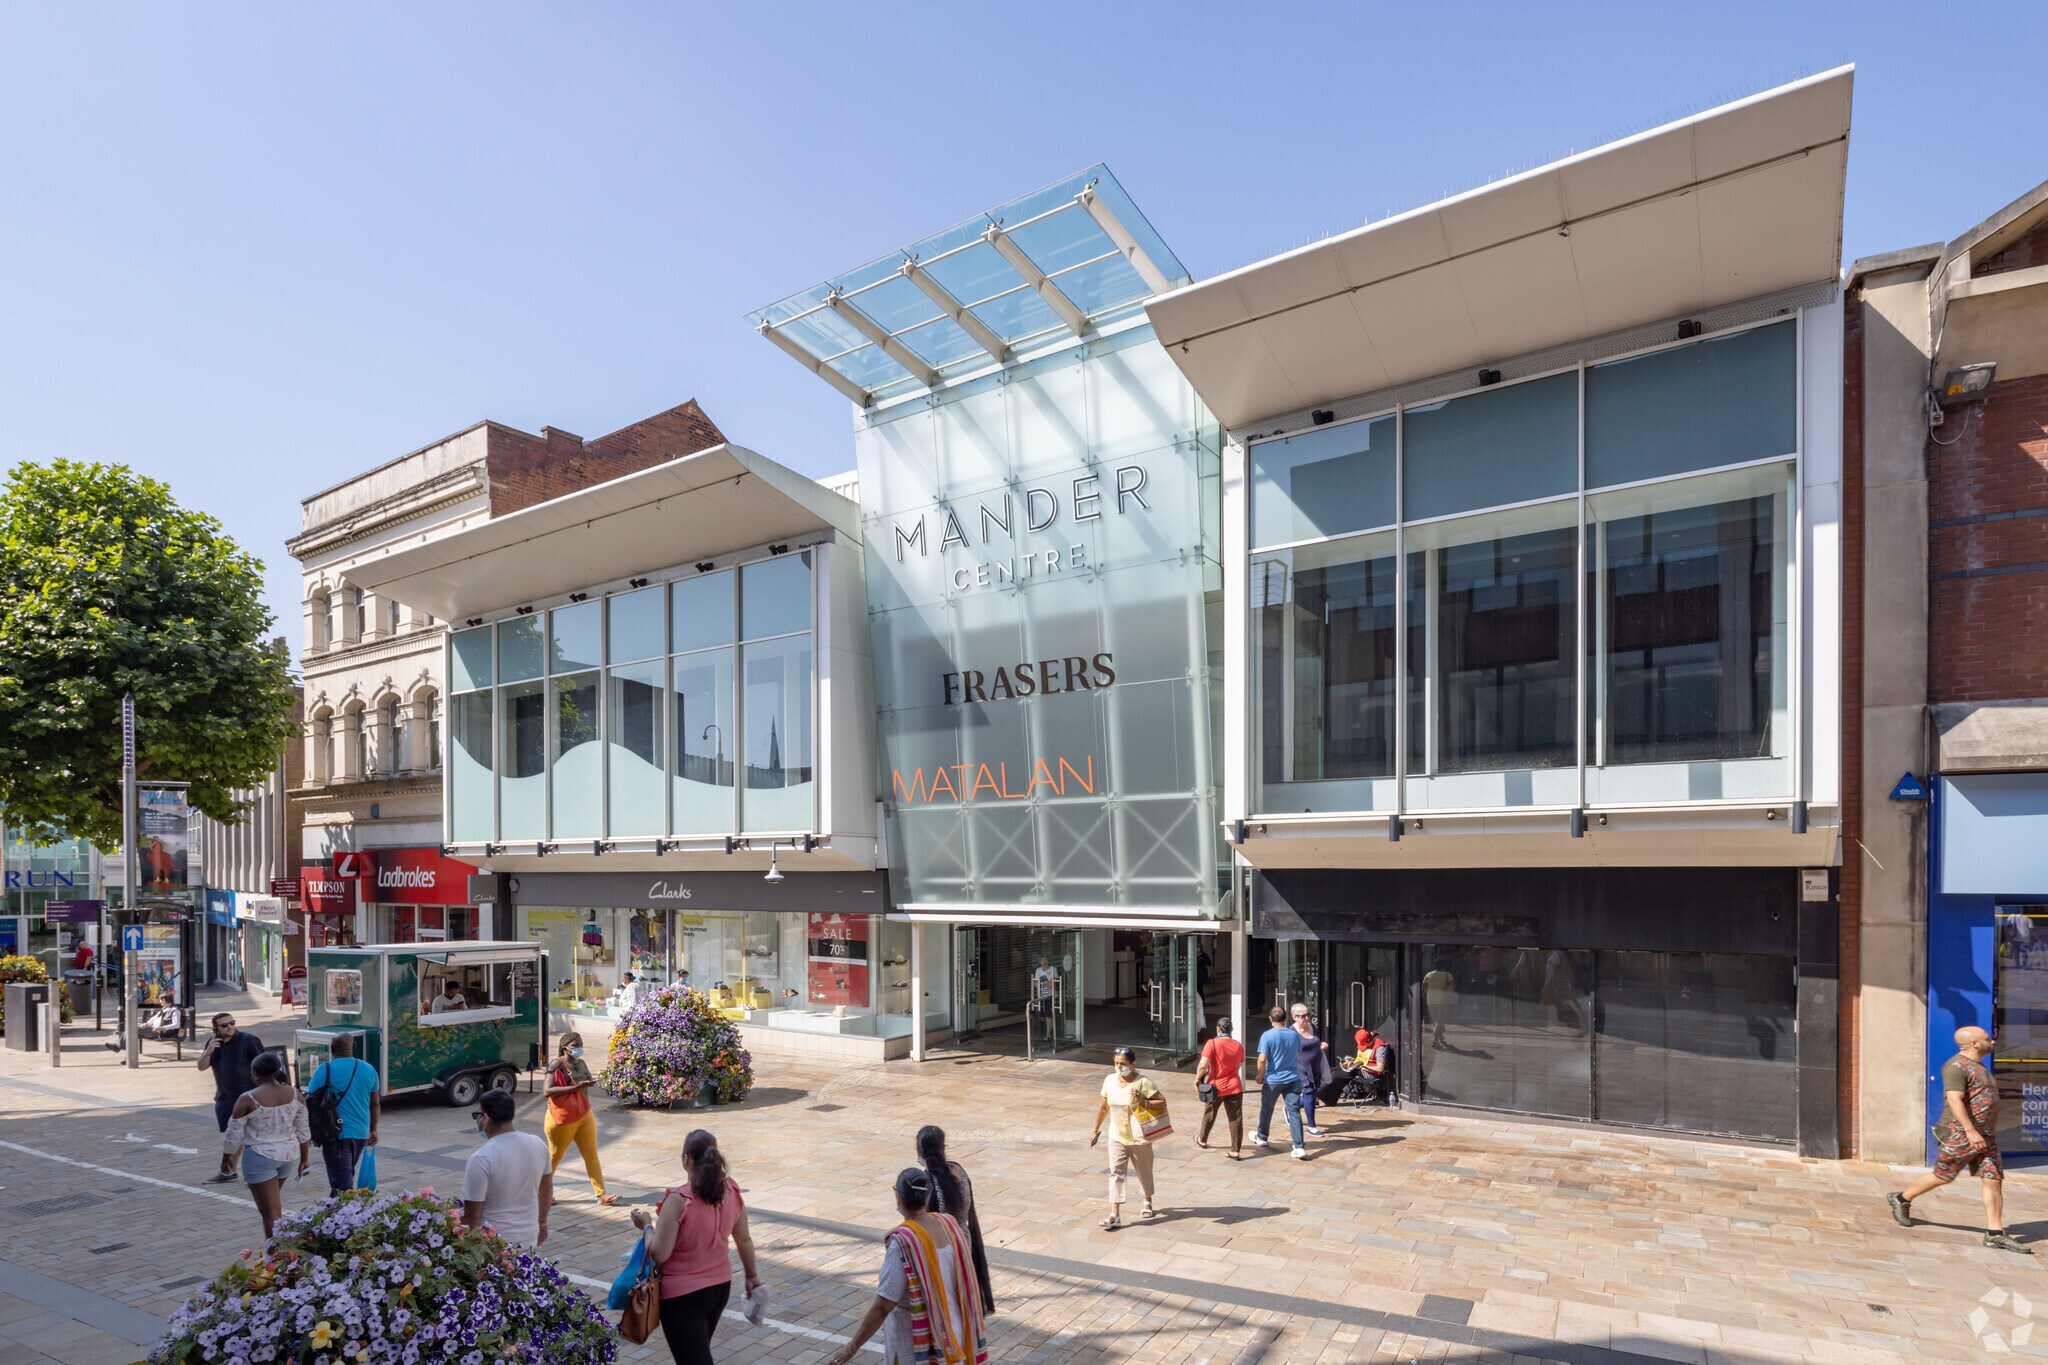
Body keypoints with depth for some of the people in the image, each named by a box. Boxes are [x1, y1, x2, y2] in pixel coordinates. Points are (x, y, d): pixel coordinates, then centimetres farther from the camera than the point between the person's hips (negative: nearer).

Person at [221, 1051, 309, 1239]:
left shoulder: (247, 1100, -15)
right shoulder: (294, 1094, -2)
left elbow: (234, 1136, -8)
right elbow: (303, 1131, 4)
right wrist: (305, 1159, 13)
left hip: (260, 1157, -5)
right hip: (289, 1154, 6)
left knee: (271, 1213, 0)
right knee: (274, 1199, 28)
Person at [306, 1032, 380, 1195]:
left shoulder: (324, 1070, -10)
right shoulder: (368, 1069, 4)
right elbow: (375, 1104, 11)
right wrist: (373, 1129, 22)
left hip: (336, 1134, -5)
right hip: (361, 1133, 5)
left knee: (341, 1183, -3)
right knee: (347, 1175, 24)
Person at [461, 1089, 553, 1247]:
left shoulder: (481, 1159, -22)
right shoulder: (538, 1145, -4)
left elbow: (472, 1215, -18)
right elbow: (547, 1189, 10)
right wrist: (542, 1222, 24)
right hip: (529, 1237, 6)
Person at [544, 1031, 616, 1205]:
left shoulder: (581, 1063, 7)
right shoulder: (557, 1065, -15)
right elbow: (548, 1091, -27)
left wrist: (591, 1082, 4)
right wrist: (575, 1087, -31)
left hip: (584, 1116, 6)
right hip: (563, 1120, -6)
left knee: (591, 1155, 3)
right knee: (554, 1157, 11)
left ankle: (601, 1195, 4)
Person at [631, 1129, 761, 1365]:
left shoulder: (678, 1200, -26)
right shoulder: (731, 1190, -8)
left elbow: (659, 1254, -22)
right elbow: (744, 1239, 2)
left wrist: (646, 1225, -5)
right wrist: (752, 1275, 16)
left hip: (682, 1294, -6)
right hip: (721, 1286, 6)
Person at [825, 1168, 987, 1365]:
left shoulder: (903, 1242, -26)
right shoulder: (948, 1224, -7)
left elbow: (882, 1306, -25)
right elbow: (960, 1277, 7)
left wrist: (852, 1347, -17)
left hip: (915, 1340, -6)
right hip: (949, 1331, 6)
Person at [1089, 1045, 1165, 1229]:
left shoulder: (1143, 1082, -15)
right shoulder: (1109, 1080, -1)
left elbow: (1162, 1103, -13)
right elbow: (1103, 1107, 11)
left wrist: (1143, 1101, -27)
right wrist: (1096, 1129, 15)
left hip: (1139, 1138, -3)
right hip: (1117, 1137, 3)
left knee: (1144, 1171, 16)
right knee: (1115, 1173, -8)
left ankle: (1148, 1202, 41)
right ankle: (1115, 1215, -10)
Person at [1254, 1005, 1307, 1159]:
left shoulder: (1267, 1036, -13)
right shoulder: (1294, 1035, 2)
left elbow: (1262, 1059, -18)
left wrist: (1260, 1076, -3)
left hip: (1273, 1080, -3)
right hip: (1293, 1079, 3)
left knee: (1266, 1109, 17)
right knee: (1294, 1111, 1)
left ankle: (1261, 1137, 35)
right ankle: (1299, 1147, -8)